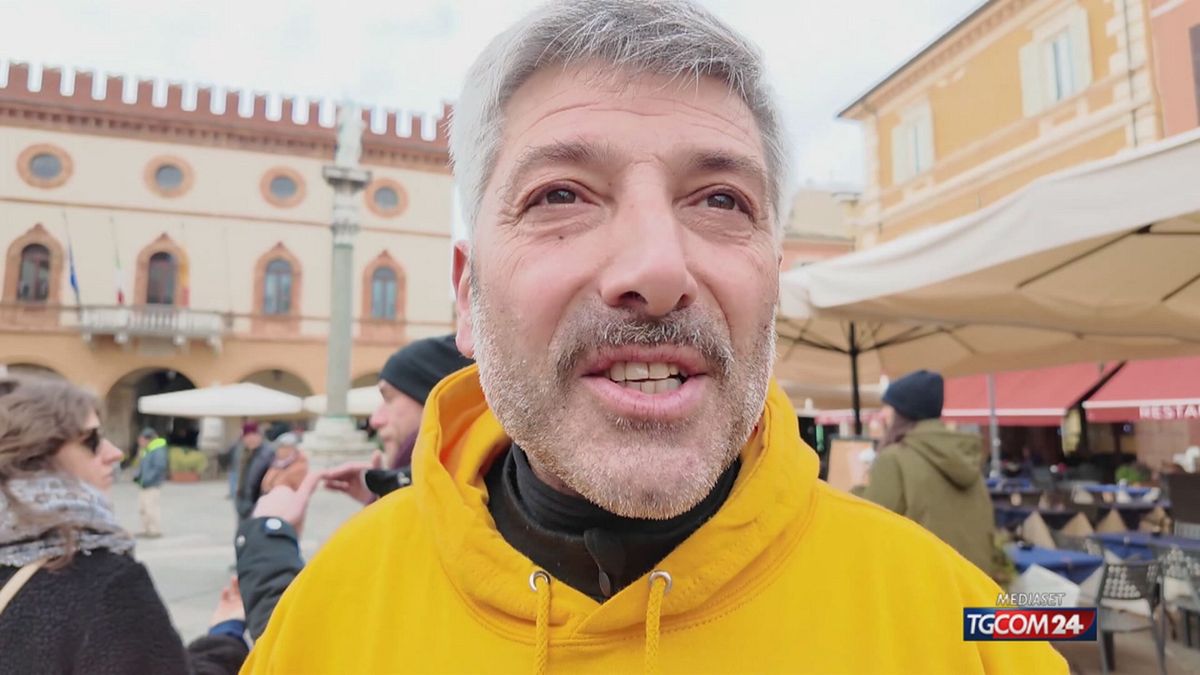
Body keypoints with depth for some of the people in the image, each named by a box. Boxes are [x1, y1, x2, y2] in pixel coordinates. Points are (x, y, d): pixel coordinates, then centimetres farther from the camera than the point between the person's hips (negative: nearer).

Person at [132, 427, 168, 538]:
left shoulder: (158, 451, -16)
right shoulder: (144, 450, 12)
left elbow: (159, 468, -21)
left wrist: (147, 480, -21)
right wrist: (136, 474, 4)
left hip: (153, 485, -10)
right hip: (143, 484, 10)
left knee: (152, 508, -7)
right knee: (142, 508, 15)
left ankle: (156, 531, 1)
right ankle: (146, 530, 24)